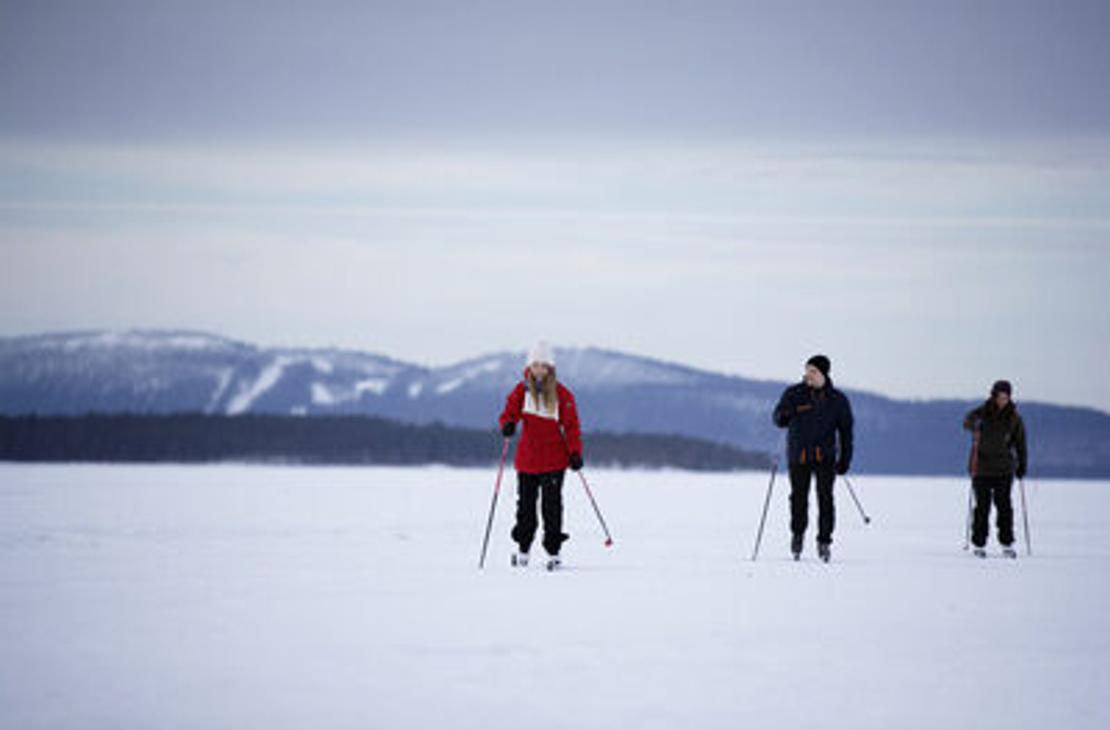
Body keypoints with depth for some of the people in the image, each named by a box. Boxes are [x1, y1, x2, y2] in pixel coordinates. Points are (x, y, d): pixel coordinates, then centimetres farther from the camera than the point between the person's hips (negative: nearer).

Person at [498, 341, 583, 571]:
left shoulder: (562, 393, -3)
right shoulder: (522, 390, 2)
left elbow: (571, 425, 0)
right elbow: (510, 412, 0)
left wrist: (575, 452, -10)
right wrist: (508, 425, -24)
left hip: (554, 459, -2)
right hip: (527, 457, 2)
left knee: (552, 504, -4)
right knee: (526, 503, 9)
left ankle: (553, 552, 3)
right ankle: (523, 549, 23)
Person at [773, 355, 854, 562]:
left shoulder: (838, 400, 4)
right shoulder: (794, 394, 1)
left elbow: (846, 431, 10)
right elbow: (779, 420, 4)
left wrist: (845, 459, 5)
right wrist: (783, 416, -21)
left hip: (825, 456, 0)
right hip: (798, 455, 0)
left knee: (825, 497, -9)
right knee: (799, 497, 0)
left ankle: (824, 541, 1)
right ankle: (797, 533, 25)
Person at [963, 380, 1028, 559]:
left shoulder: (1014, 418, 5)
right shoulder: (982, 413, -1)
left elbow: (1020, 443, 11)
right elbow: (968, 421, -20)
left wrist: (1022, 466, 6)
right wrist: (973, 424, -43)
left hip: (1004, 469, 1)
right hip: (982, 468, -1)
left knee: (1004, 505, -3)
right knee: (982, 506, -2)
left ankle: (1007, 544, 5)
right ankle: (979, 544, 6)